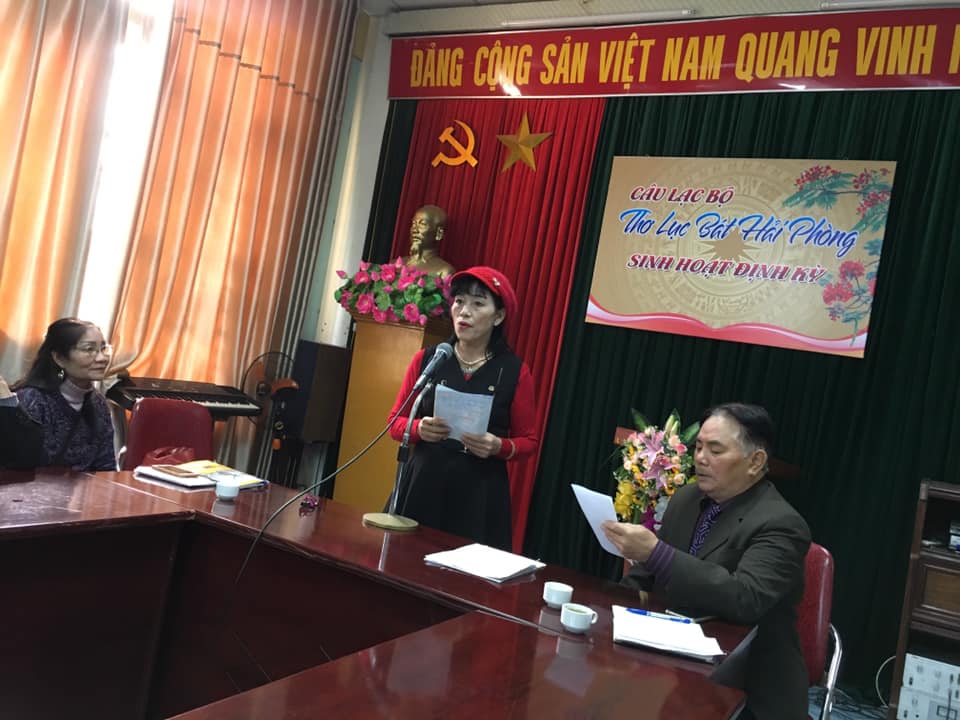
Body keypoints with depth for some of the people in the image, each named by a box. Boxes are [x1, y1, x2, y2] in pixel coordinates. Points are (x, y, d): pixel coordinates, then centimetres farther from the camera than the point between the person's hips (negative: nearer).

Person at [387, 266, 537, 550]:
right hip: (422, 486, 2)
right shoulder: (426, 358, 3)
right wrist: (419, 429, -12)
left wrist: (499, 447, -15)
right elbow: (396, 422, 9)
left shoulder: (515, 371, -1)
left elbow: (528, 440, 5)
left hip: (480, 493, -1)